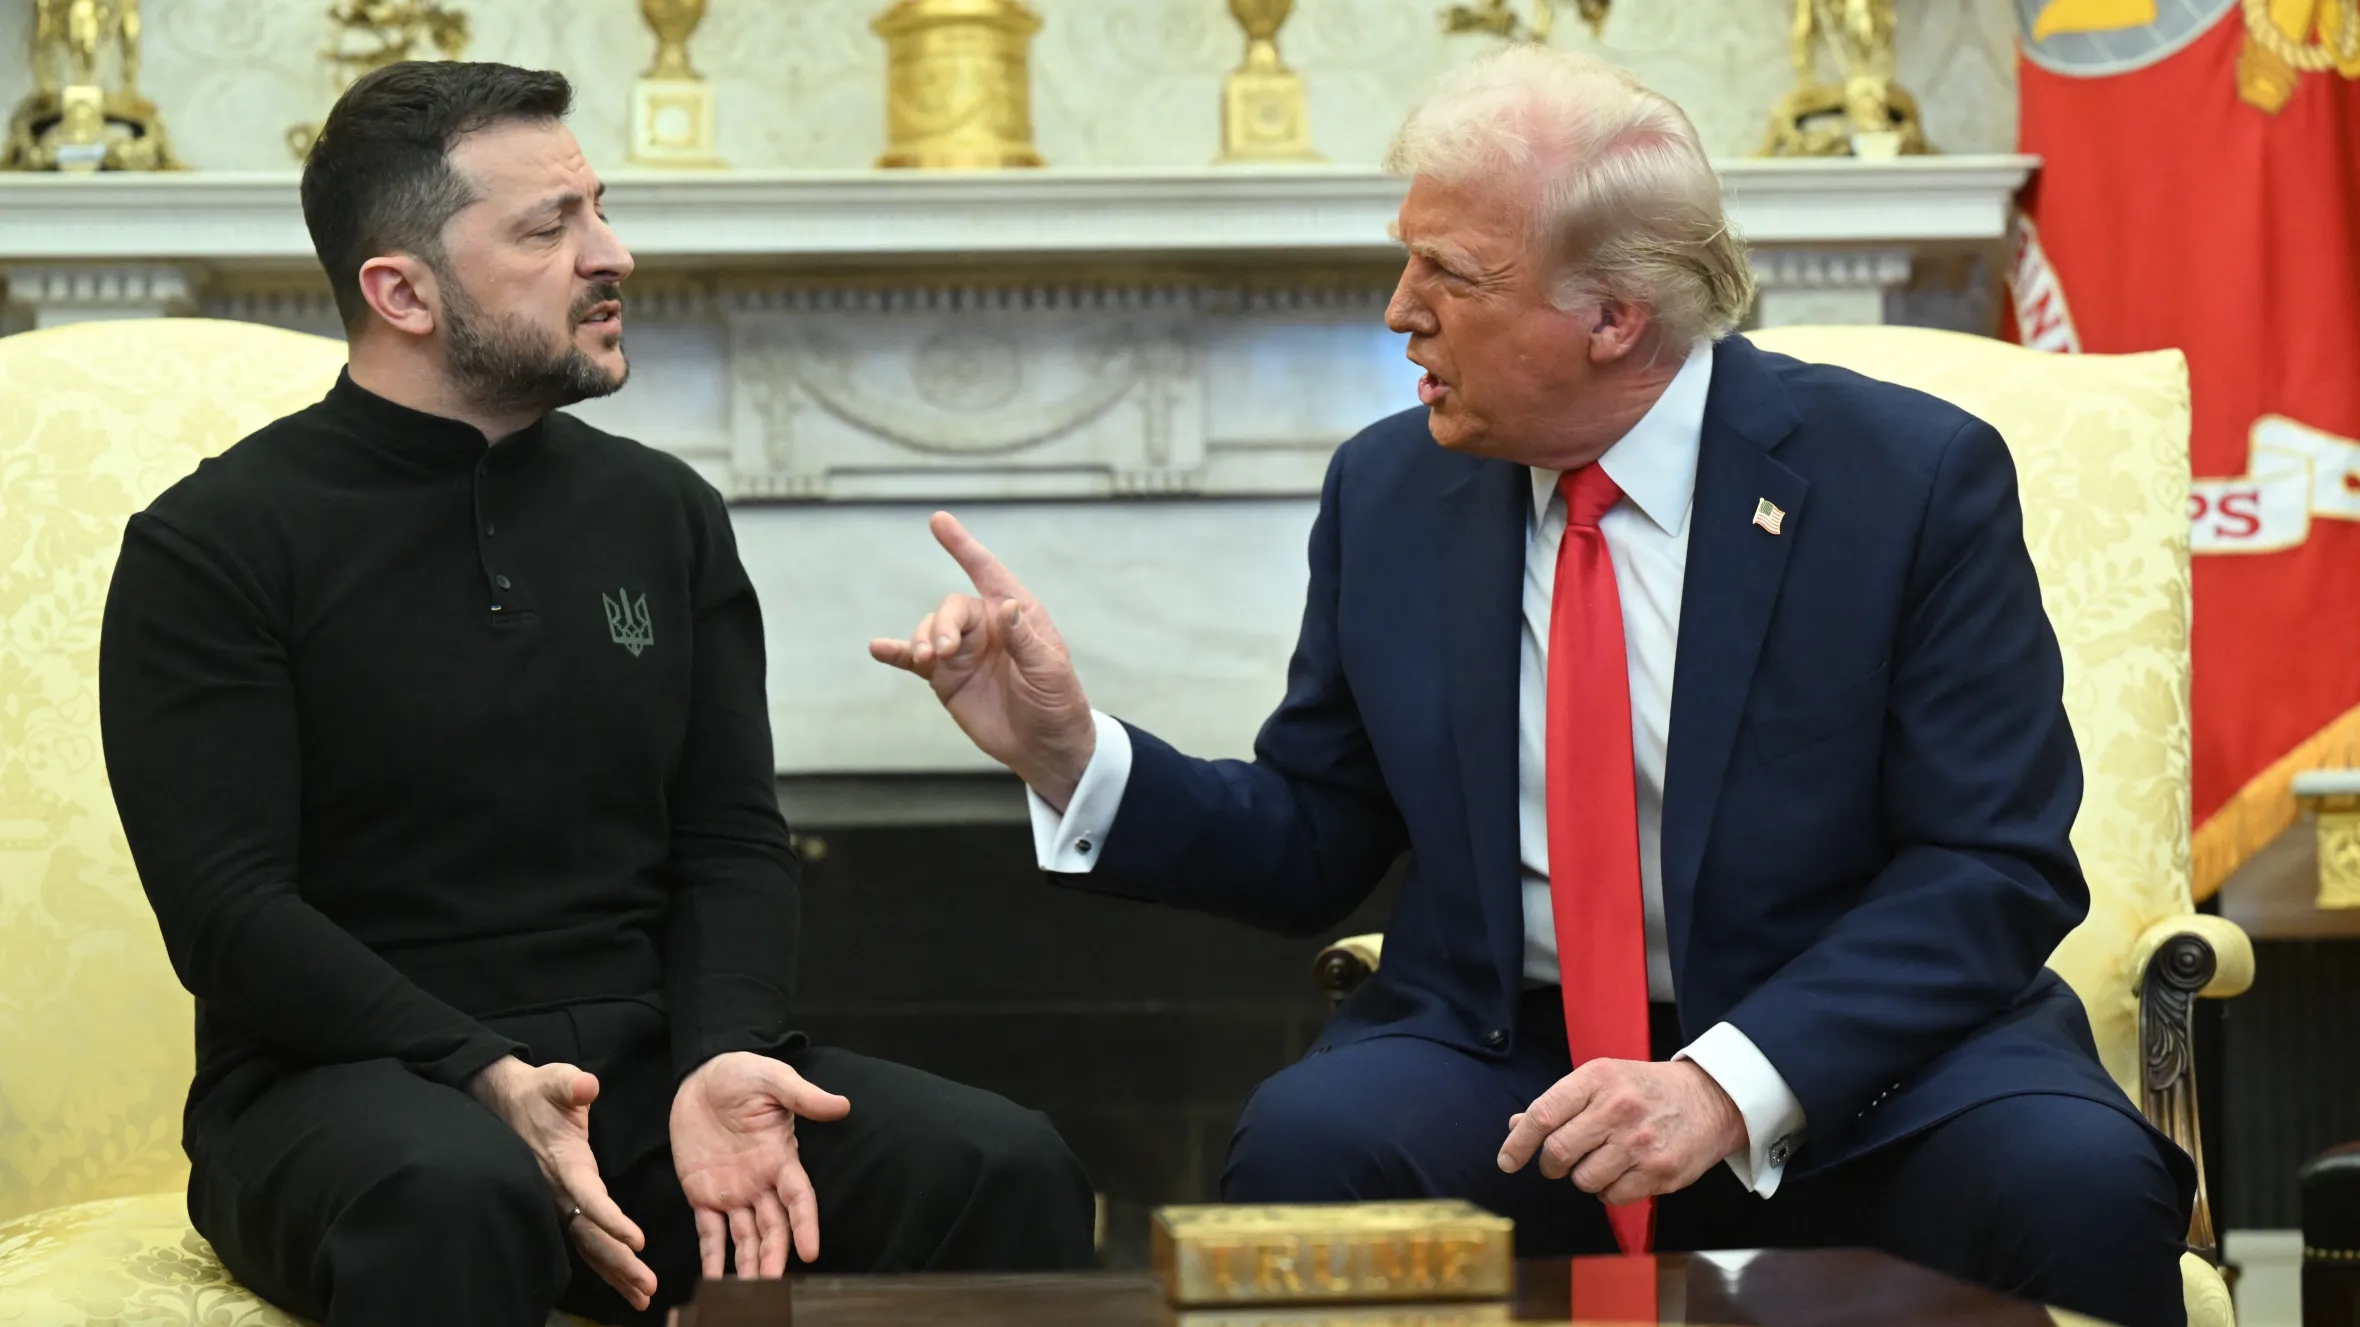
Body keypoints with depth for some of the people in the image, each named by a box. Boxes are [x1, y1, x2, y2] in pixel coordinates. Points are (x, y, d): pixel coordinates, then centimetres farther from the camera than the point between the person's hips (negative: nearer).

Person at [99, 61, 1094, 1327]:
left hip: (644, 1068, 4)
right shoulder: (211, 547, -1)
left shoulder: (663, 512, 14)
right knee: (458, 1199, -40)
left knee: (1007, 1173, -21)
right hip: (356, 1081, -4)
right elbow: (228, 909, -9)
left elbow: (733, 843, 10)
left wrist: (721, 1059, -12)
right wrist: (487, 1080, -23)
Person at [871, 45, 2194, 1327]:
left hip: (1854, 1053, -2)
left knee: (2081, 1187, -32)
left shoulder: (1913, 477, -6)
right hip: (1498, 1063, 2)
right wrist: (1070, 752, -6)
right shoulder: (1388, 491, 5)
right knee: (1306, 1142, -29)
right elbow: (1312, 845, 12)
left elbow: (1997, 868, -10)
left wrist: (1734, 1084, -23)